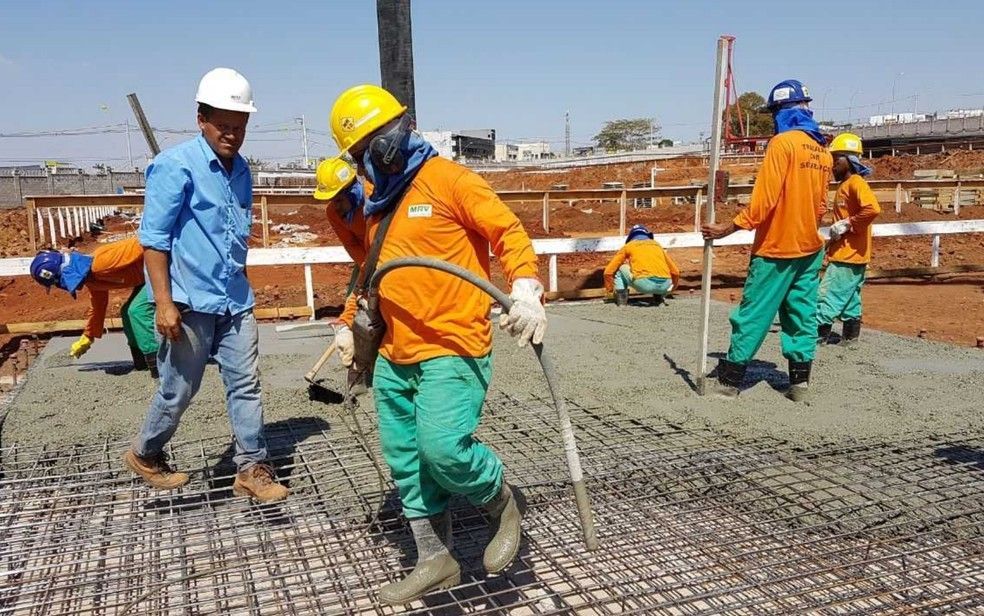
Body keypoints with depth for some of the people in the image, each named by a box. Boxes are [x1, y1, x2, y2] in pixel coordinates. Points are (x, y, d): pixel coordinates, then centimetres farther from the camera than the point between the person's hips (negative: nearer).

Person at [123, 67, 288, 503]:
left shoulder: (240, 169, 11)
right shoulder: (175, 166, -12)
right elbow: (154, 238, -14)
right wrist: (164, 303, -18)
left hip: (235, 302, 6)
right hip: (189, 303, -6)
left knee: (245, 384, 6)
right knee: (178, 390, 7)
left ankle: (252, 468, 15)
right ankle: (145, 455, 32)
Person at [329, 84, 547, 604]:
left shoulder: (446, 179, -7)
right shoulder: (377, 202, 16)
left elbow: (507, 230, -13)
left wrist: (525, 288, -29)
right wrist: (348, 324, 27)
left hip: (453, 347, -8)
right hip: (394, 357, 8)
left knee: (443, 448, -21)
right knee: (406, 463, 10)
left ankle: (501, 504, 11)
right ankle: (435, 562, 27)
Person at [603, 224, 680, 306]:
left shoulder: (628, 246, 22)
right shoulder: (657, 244, 29)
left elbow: (608, 271, 21)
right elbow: (675, 272, 31)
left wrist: (609, 289, 39)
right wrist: (672, 287, 51)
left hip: (643, 284, -3)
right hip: (664, 286, 3)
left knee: (620, 268, 23)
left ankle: (621, 298, 13)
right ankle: (659, 296, 18)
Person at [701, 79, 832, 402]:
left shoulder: (783, 142, -14)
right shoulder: (822, 149, 9)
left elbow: (764, 199, -20)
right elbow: (820, 204, 15)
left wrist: (727, 228, -16)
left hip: (777, 247, -7)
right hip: (810, 247, 7)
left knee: (752, 314, -1)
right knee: (802, 314, 11)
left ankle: (729, 380, 5)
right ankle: (800, 381, 13)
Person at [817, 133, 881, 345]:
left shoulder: (856, 183, -14)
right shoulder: (844, 185, 16)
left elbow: (873, 209, -28)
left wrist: (847, 225, -21)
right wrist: (836, 232, 13)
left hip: (849, 253, -10)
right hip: (844, 252, 10)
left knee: (829, 292, -8)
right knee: (848, 296, 13)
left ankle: (819, 333, -3)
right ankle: (850, 335, 19)